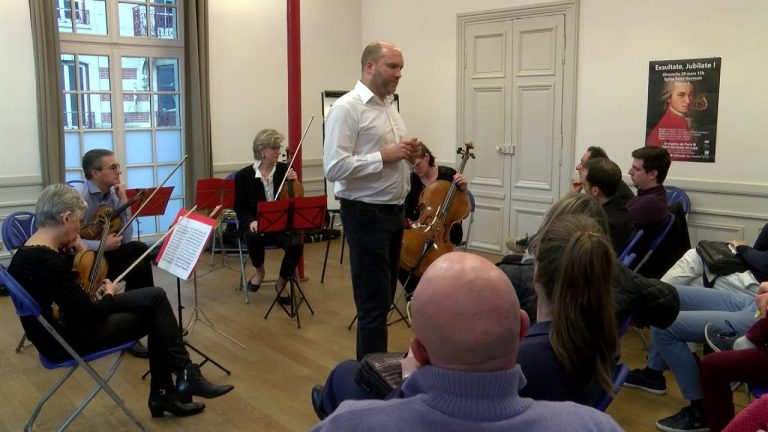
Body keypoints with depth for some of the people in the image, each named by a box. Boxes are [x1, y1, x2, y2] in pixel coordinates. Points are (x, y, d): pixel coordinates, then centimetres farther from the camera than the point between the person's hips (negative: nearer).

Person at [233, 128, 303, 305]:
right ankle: (259, 271, -4)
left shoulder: (284, 169, 3)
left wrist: (293, 183, -11)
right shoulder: (244, 175, -3)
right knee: (253, 237, -38)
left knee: (296, 244, -29)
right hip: (254, 224, -2)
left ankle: (281, 283, -2)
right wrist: (251, 221, -19)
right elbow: (239, 207, 0)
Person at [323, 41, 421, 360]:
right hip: (366, 214, -8)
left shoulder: (391, 106, 14)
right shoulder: (347, 108, -12)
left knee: (384, 297, 16)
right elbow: (334, 168, -21)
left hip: (394, 212, 9)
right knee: (373, 301, -3)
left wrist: (408, 157, 0)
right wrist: (385, 156, -21)